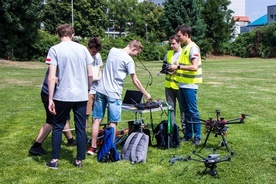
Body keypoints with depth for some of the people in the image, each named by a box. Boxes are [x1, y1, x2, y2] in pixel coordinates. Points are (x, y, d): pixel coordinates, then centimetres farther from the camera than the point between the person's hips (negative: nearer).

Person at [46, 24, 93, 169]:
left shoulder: (55, 50, -5)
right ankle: (79, 160, 16)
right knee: (81, 128, 10)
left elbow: (51, 77, -12)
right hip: (81, 96, 3)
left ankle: (54, 160, 14)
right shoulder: (83, 49, 5)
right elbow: (90, 75, 6)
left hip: (63, 96, -2)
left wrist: (50, 99, -7)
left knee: (57, 127, 12)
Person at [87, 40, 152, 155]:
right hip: (113, 94, -6)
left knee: (97, 119, 9)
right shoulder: (128, 60, -10)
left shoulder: (112, 50, 9)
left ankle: (93, 147, 13)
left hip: (101, 90, 6)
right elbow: (135, 81, -6)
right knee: (113, 122, 3)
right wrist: (146, 94, 3)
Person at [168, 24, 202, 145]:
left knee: (193, 111, -3)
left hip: (190, 85, -9)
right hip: (183, 84, 9)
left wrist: (178, 66, -20)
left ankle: (197, 137, 6)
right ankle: (188, 135, 22)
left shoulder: (193, 48, -13)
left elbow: (194, 67, -22)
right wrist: (175, 69, 7)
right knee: (185, 111, 13)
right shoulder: (185, 48, 15)